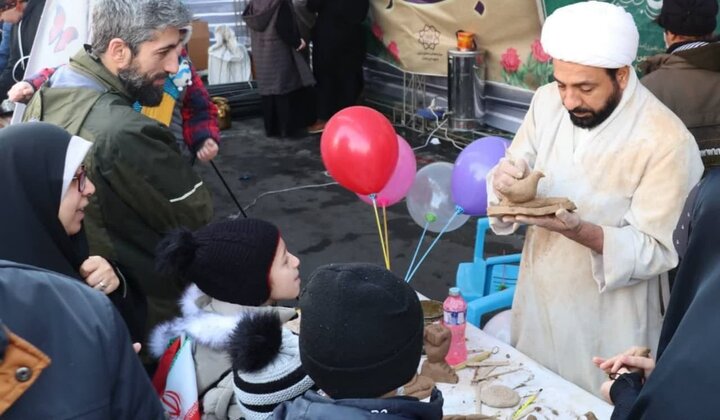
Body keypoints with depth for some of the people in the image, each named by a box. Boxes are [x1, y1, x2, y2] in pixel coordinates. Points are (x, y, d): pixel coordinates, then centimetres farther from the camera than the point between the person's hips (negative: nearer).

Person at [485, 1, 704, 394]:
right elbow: (516, 169, 1)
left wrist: (578, 230, -34)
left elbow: (656, 251, -18)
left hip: (609, 322, -5)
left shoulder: (667, 141, -22)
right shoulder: (547, 101, -6)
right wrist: (505, 182, -23)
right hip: (537, 299, 5)